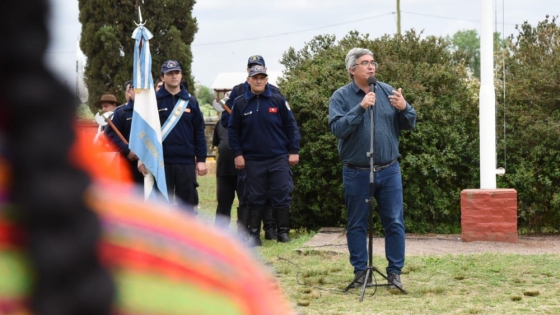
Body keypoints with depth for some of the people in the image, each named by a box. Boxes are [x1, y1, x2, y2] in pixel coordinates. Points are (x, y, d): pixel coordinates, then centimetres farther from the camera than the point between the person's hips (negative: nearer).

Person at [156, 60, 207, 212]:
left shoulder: (191, 101, 8)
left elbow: (199, 131, 9)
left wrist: (201, 159, 3)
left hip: (186, 161, 2)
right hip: (161, 161, -2)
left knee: (188, 202, 5)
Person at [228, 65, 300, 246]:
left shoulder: (278, 101, 1)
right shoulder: (240, 103, 3)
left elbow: (291, 126, 3)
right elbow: (233, 130, 6)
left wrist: (294, 151, -1)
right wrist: (237, 154, -1)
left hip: (279, 158, -1)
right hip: (253, 160, 1)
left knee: (281, 196, -1)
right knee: (255, 198, 5)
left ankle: (283, 232, 9)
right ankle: (254, 234, 11)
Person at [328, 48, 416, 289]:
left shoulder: (387, 91, 6)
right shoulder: (341, 97, -2)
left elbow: (410, 124, 5)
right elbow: (337, 128, -16)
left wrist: (404, 108, -16)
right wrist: (360, 108, -24)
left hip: (389, 170, 2)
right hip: (356, 173, -2)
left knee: (394, 223, 3)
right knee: (357, 225, 6)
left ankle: (395, 272, 11)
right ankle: (360, 272, 16)